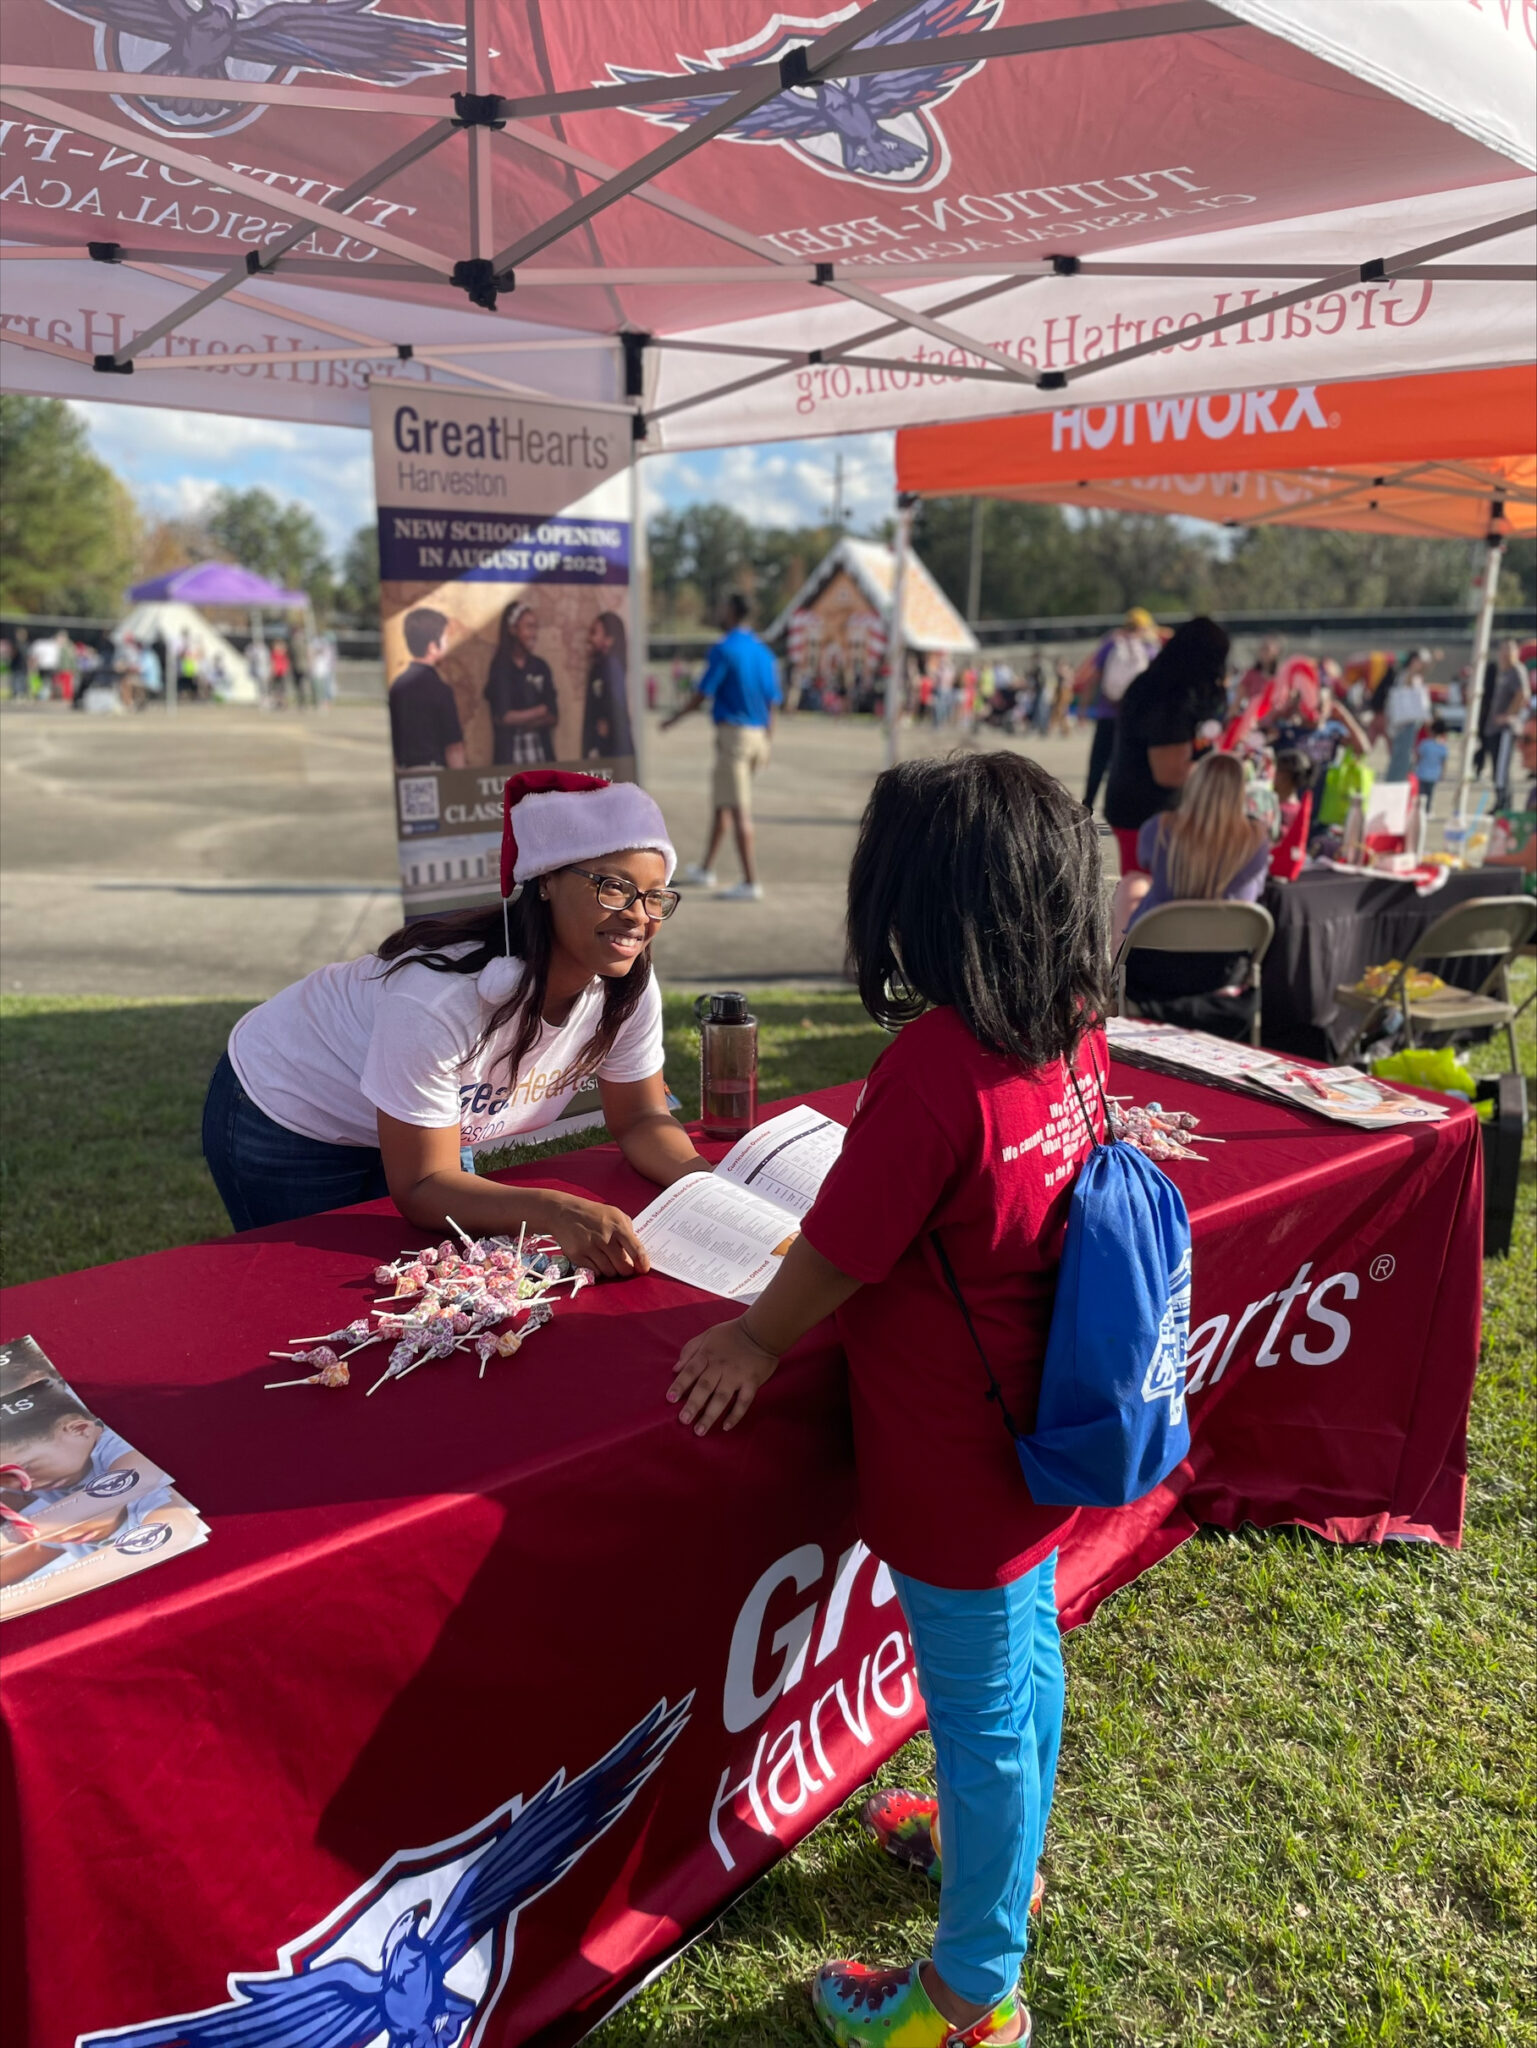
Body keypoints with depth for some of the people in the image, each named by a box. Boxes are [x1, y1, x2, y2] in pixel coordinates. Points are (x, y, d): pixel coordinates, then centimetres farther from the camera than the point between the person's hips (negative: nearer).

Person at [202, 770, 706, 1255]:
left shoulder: (626, 985, -21)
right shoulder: (440, 997, -40)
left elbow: (641, 1119, -8)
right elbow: (420, 1188, -33)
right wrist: (557, 1212, -50)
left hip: (415, 1133, 6)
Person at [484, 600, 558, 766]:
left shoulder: (540, 666, 9)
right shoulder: (500, 667, -4)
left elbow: (553, 717, 6)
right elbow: (503, 717, -9)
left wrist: (521, 720, -10)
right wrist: (541, 711, 2)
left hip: (542, 751, 4)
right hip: (510, 753, -4)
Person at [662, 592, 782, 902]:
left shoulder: (723, 649, -10)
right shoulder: (763, 651, 11)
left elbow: (702, 694, -9)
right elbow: (772, 701, 11)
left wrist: (674, 719, 5)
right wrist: (767, 744, 17)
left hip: (732, 731, -8)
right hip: (757, 734, 8)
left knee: (738, 809, -7)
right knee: (721, 802, 18)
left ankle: (750, 882, -10)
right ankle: (706, 870, 28)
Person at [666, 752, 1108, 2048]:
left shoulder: (933, 1063, -31)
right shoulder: (1076, 1031, -7)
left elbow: (836, 1256, -21)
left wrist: (755, 1340, -3)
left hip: (956, 1471, -8)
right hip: (1042, 1441, 8)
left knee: (980, 1713, 11)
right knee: (1027, 1658, 28)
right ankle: (1005, 1855, 55)